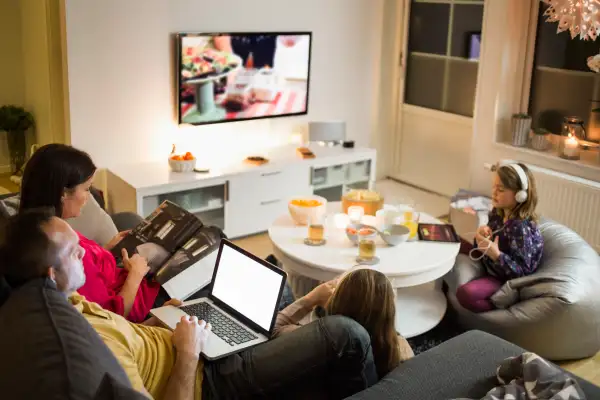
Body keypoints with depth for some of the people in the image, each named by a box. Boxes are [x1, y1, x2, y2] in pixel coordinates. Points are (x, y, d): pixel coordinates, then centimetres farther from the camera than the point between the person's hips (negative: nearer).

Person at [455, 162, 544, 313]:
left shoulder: (522, 228, -27)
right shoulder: (497, 213, -2)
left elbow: (521, 271, -25)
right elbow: (481, 249, 8)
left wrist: (496, 254, -35)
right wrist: (481, 235, -13)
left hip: (505, 281, -9)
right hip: (488, 267, 9)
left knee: (466, 293, -33)